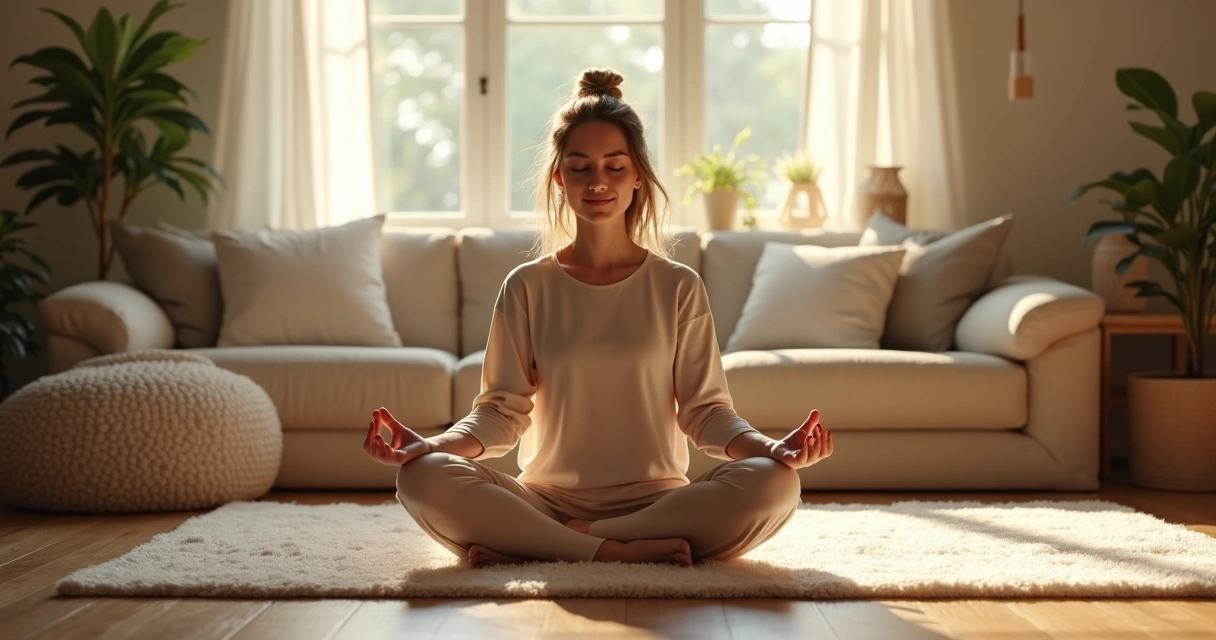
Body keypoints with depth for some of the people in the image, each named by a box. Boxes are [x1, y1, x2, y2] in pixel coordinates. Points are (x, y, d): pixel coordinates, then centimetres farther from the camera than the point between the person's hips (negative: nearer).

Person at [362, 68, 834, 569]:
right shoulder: (527, 287, 7)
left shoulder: (678, 287, 6)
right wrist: (435, 444, -19)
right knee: (423, 477, -26)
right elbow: (502, 410, 1)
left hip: (657, 501, 1)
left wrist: (769, 447, -18)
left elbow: (705, 410, 2)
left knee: (775, 483, -29)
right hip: (546, 500, 0)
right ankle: (621, 552, -25)